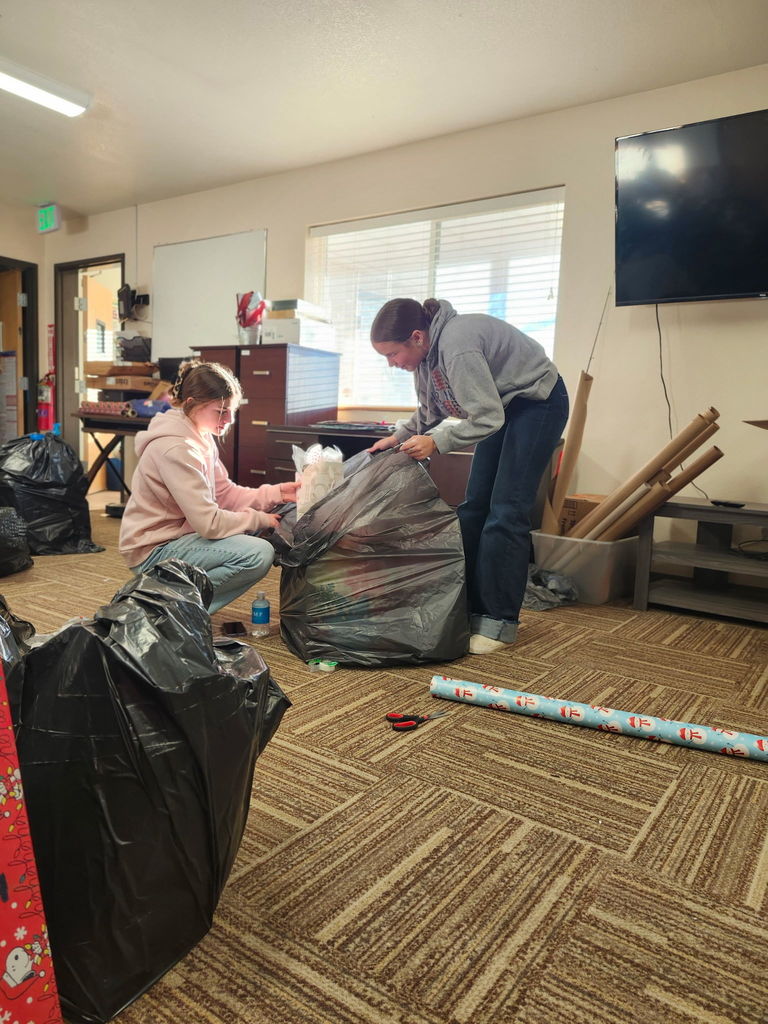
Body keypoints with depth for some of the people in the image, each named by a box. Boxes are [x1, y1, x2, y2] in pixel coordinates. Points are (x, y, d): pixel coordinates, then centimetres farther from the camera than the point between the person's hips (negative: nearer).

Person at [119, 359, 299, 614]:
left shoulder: (201, 436, 6)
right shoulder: (176, 449, -24)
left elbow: (225, 494, 6)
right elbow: (209, 523, -27)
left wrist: (276, 493, -5)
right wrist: (259, 519, -14)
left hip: (178, 533, 10)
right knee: (259, 555, -23)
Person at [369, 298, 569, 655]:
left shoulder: (456, 346, -32)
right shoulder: (427, 350, -4)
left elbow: (488, 418, -30)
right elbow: (429, 412, 8)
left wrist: (437, 442, -30)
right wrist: (398, 436, -5)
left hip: (538, 402, -9)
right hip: (503, 407, 9)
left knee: (505, 513, -13)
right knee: (474, 508, 4)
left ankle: (500, 620, -4)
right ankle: (472, 608, 11)